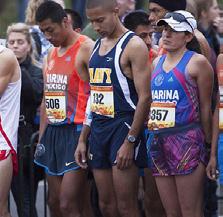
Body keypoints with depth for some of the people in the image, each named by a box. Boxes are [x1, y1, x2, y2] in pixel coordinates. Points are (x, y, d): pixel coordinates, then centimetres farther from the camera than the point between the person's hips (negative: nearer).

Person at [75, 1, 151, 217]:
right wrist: (82, 139, 16)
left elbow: (144, 97, -14)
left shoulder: (133, 45, -8)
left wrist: (130, 140, -19)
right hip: (98, 128, 8)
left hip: (123, 126, -8)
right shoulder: (97, 46, 16)